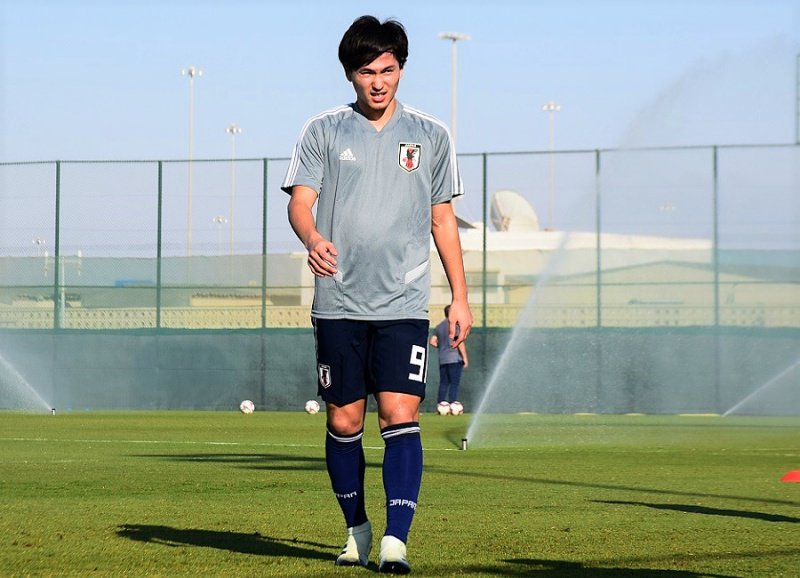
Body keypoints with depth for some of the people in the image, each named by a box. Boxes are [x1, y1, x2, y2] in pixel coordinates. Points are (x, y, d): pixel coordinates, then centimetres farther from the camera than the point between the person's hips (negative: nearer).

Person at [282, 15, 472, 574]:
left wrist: (460, 297, 10)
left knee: (400, 416, -12)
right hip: (339, 302, 0)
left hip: (404, 304, 0)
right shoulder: (324, 131, 6)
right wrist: (314, 240, -26)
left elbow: (443, 219, 14)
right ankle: (357, 529, 23)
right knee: (344, 422, 5)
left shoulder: (431, 135, 9)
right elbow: (300, 202, -3)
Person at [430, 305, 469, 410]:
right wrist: (465, 358, -10)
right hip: (455, 358, -6)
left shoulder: (439, 326, 14)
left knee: (443, 383, 9)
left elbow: (432, 341, 11)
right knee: (454, 383, -6)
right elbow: (460, 343, -13)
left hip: (442, 359, 6)